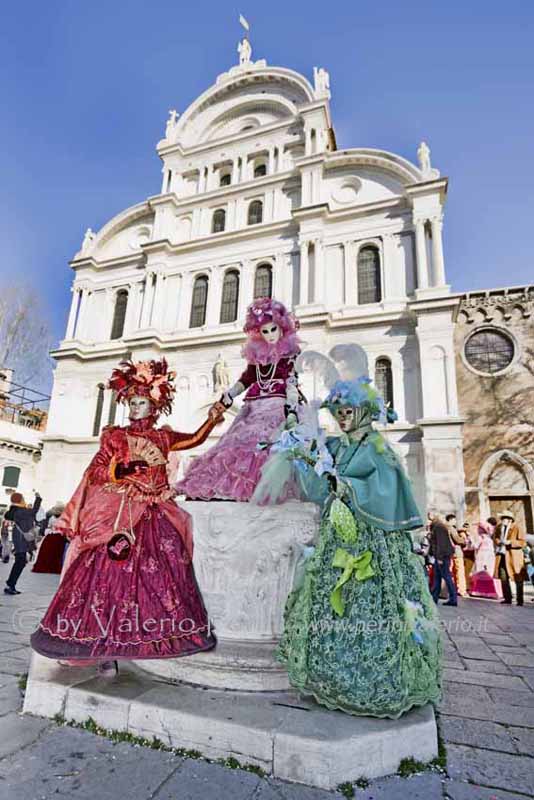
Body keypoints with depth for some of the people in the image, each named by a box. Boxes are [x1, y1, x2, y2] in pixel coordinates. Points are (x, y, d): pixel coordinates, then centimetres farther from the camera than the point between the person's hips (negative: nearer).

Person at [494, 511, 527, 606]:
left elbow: (523, 542, -10)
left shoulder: (516, 528, -6)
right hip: (502, 556, 5)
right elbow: (496, 538, 24)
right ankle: (508, 599, 14)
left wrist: (510, 542, -19)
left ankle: (519, 600, 11)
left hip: (514, 557, -5)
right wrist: (498, 542, 2)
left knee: (518, 579, 2)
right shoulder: (499, 528, 10)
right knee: (503, 578, 5)